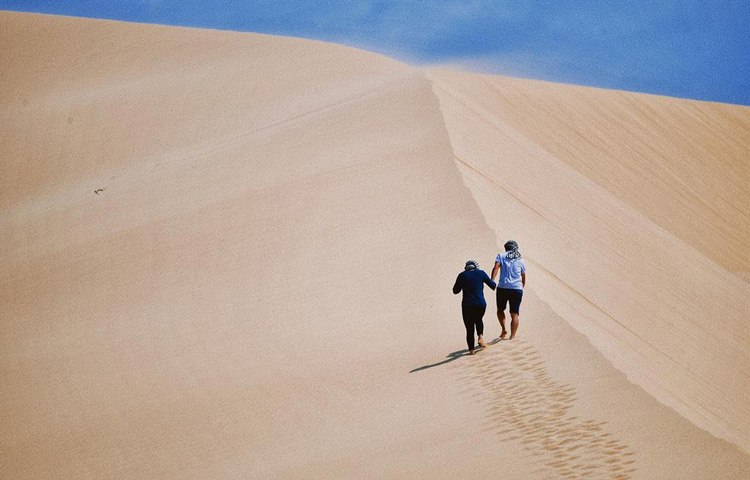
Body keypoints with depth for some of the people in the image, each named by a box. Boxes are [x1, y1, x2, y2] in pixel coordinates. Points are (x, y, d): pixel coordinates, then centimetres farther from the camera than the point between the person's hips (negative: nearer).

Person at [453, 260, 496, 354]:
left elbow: (455, 291, 7)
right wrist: (494, 283, 28)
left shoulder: (462, 275, 2)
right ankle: (481, 335, 4)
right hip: (480, 305, 1)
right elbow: (493, 285, 6)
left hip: (467, 306, -1)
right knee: (478, 320, 29)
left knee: (470, 329, 9)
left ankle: (471, 349, 5)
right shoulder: (481, 273, 2)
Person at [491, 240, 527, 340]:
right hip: (517, 289, 1)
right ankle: (512, 337, -7)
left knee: (500, 309, 21)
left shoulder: (501, 256, 7)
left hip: (503, 287, -1)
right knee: (514, 314, 3)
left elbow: (496, 267, -12)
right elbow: (523, 278, 23)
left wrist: (492, 281, -20)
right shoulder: (520, 261, 15)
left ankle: (503, 329, 5)